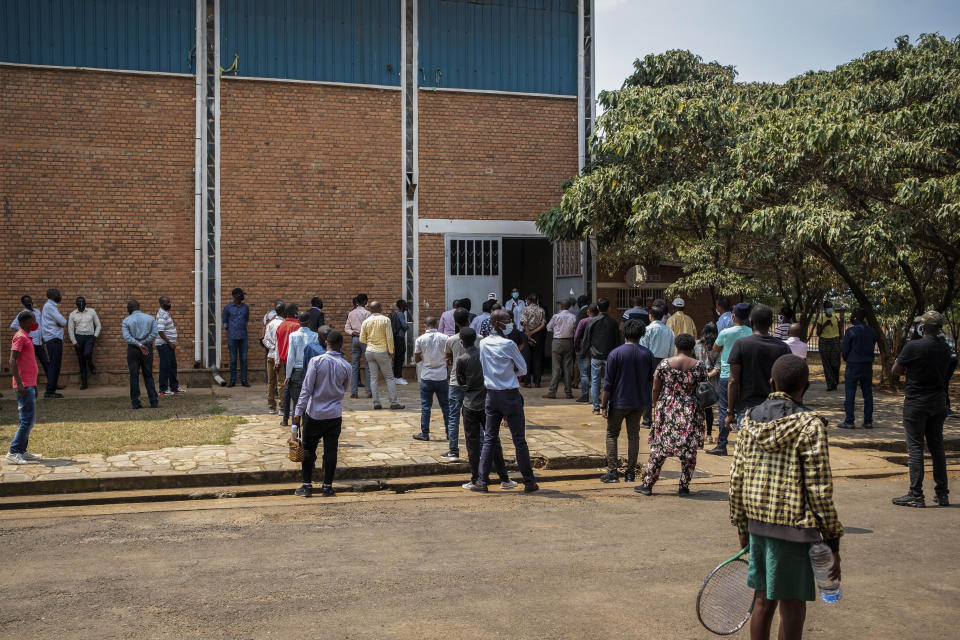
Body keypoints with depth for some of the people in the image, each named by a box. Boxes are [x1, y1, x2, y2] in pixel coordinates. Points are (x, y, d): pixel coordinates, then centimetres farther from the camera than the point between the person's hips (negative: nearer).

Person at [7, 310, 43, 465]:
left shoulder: (26, 337, 18)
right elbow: (12, 361, -19)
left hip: (29, 385, 10)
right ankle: (13, 452, -9)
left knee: (28, 420, 12)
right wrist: (19, 383, -24)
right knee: (27, 420, -11)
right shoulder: (20, 337, -11)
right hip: (24, 386, -10)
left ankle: (22, 451, 16)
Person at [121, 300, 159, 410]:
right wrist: (144, 343, -6)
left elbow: (127, 337, -12)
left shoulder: (126, 321, 0)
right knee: (148, 376, 8)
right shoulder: (151, 318, 5)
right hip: (148, 349, 1)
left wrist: (139, 345, -16)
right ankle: (153, 401, 4)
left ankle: (135, 402, 3)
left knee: (134, 376, 4)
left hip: (133, 349, -1)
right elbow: (154, 334, -5)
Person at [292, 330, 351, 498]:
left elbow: (306, 388, -11)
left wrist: (298, 410, -7)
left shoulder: (316, 361, -10)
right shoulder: (346, 366, -3)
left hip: (314, 413, -1)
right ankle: (327, 487, 12)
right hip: (335, 414, 1)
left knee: (308, 449, 10)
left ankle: (307, 486, 14)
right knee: (331, 451, 7)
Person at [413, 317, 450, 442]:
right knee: (445, 406, 8)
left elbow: (417, 358, 1)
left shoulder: (420, 339, -5)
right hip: (442, 377, 1)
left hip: (426, 377, -1)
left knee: (425, 407, 7)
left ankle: (424, 433, 10)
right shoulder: (444, 338, -5)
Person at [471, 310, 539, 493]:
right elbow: (523, 369, -3)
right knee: (519, 440, 3)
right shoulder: (509, 344, -12)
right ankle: (529, 482, 10)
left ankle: (482, 481, 7)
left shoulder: (483, 343, 5)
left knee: (489, 439, 11)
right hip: (511, 396, -5)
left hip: (491, 395, 5)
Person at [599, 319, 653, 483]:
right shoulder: (647, 354, -3)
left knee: (612, 435, 9)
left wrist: (603, 405, -5)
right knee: (633, 435, 11)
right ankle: (630, 472, 13)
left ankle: (612, 471, 3)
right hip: (640, 402, 3)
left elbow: (608, 383, -11)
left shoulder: (615, 354, -12)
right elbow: (651, 378, 8)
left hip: (619, 402, -3)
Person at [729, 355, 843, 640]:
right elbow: (820, 489, -13)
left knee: (763, 601, 16)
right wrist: (832, 541, -5)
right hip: (794, 529, -5)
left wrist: (742, 525, 19)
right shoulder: (809, 425, -12)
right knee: (792, 608, 5)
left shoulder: (751, 419, 4)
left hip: (758, 523, 6)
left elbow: (737, 477, 8)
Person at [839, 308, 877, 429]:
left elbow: (844, 350, -7)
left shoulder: (851, 331, -11)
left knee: (849, 394, -1)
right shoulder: (872, 332, 6)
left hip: (853, 365, -5)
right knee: (868, 393, 9)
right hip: (868, 365, 5)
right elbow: (872, 348, 10)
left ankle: (849, 421, -2)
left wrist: (846, 359, 11)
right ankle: (868, 421, 12)